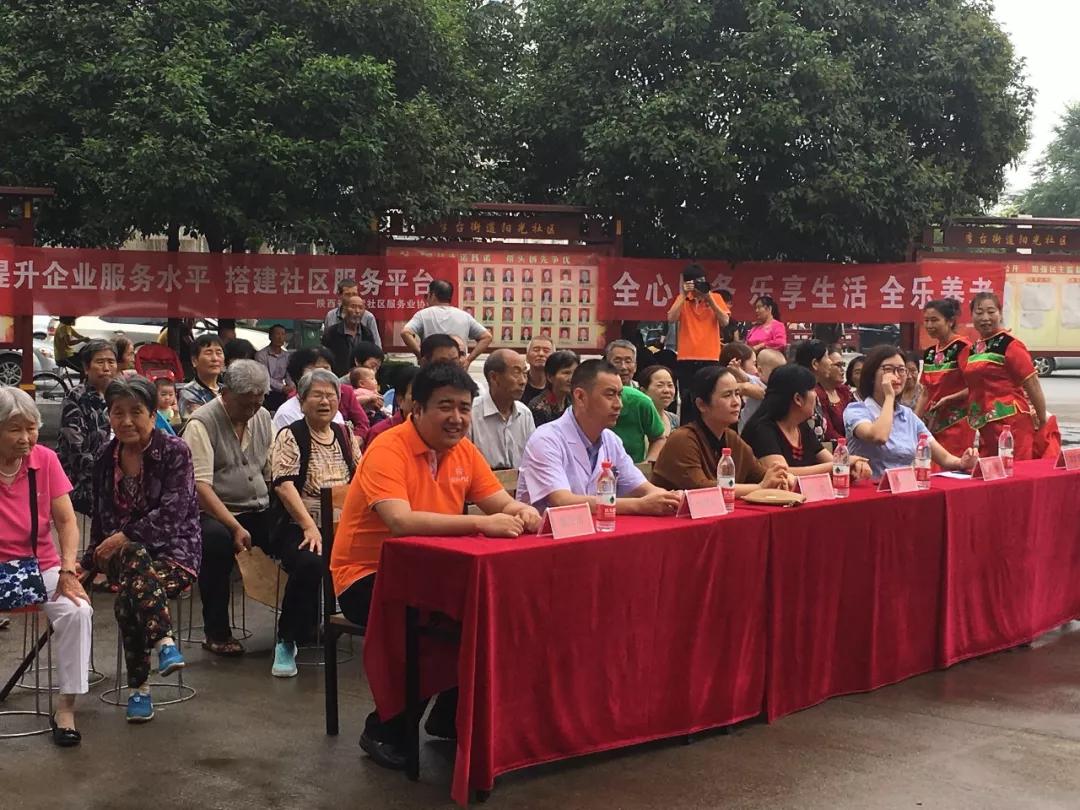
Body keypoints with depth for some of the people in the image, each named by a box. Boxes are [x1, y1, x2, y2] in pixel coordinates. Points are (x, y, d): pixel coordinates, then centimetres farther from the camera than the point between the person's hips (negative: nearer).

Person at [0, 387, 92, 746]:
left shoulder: (45, 460, -2)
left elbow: (66, 521, -1)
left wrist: (67, 570, -15)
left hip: (42, 567, 2)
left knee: (77, 610, -25)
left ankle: (66, 707, -15)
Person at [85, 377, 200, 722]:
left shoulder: (174, 452, -5)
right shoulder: (106, 458, 11)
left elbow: (173, 511, -15)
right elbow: (100, 516, 22)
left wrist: (124, 537, -19)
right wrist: (91, 560, 16)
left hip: (173, 551, -3)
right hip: (120, 553, 3)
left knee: (128, 599, -33)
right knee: (137, 558, -35)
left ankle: (139, 687, -22)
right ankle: (164, 641, -38)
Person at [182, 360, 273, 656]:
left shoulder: (263, 418, 13)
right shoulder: (202, 423, -8)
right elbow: (200, 486, -18)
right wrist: (235, 526, -27)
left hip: (259, 510, 6)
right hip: (215, 512, -5)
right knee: (218, 539, -38)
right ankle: (216, 633, -20)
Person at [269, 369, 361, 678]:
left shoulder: (346, 437, 18)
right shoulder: (290, 436, 2)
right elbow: (284, 485, -10)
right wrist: (310, 528, -21)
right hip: (301, 527, -4)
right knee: (310, 563, -36)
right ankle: (287, 642, -16)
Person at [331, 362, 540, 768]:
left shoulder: (463, 450, 4)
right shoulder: (388, 450, -19)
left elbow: (502, 503, 5)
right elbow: (400, 522, -34)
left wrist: (521, 512, -21)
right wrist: (481, 523, -39)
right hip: (367, 577, -7)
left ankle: (450, 716, 7)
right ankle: (385, 730, -8)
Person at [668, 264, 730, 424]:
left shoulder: (715, 298, 6)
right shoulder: (682, 299, 6)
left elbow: (725, 322, -7)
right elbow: (671, 319, -10)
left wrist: (709, 299, -13)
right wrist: (683, 295, -14)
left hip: (710, 358, 0)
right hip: (686, 358, 0)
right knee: (687, 401, 0)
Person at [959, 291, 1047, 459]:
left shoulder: (1010, 345, -8)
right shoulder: (972, 350, 14)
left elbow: (1032, 385, -8)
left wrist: (1043, 422, -6)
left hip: (1012, 422, -8)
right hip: (986, 427, 8)